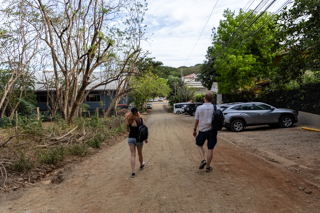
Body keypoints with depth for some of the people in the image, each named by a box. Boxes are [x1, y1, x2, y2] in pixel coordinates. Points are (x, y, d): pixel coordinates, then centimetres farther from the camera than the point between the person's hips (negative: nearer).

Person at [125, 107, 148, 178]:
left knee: (133, 155, 4)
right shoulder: (141, 119, -9)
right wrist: (146, 138, 7)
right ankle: (141, 165, 47)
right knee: (140, 153, 21)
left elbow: (127, 130, 4)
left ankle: (133, 172, -1)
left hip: (131, 138, 0)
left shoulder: (129, 120, -8)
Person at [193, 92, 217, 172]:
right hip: (212, 130, 1)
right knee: (210, 149, 9)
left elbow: (196, 121, -2)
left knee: (199, 145, 23)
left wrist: (194, 130, 11)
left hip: (202, 130, -1)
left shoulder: (199, 108, -9)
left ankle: (203, 160, 4)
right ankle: (208, 167, 18)